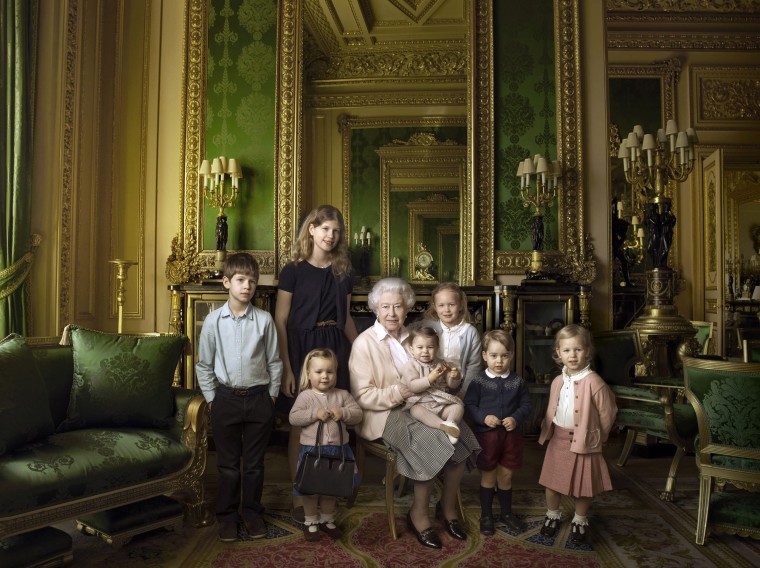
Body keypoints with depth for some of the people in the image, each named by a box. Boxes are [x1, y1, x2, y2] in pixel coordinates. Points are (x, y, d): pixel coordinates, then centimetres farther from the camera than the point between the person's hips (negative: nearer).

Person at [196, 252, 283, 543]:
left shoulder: (264, 320, -5)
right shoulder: (213, 320, -4)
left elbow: (274, 362, 3)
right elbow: (204, 364, 3)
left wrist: (272, 395, 2)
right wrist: (211, 398, 2)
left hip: (259, 397, 0)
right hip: (226, 397, 0)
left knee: (254, 462, 12)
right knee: (228, 463, 12)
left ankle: (253, 512, 29)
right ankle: (227, 515, 28)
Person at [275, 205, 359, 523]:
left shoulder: (342, 272, 9)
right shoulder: (294, 270, -5)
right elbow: (280, 321, -7)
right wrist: (285, 367, -13)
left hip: (335, 348, 4)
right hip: (302, 348, -4)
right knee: (301, 426, 4)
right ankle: (299, 498, 16)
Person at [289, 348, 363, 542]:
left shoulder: (342, 395, 0)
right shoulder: (305, 396, -8)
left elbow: (357, 413, -2)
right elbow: (293, 418, -15)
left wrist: (343, 412, -20)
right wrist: (315, 413, -24)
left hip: (337, 449, 3)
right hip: (312, 450, -3)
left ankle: (327, 520, 36)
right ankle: (310, 522, 30)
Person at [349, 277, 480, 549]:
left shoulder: (411, 337, 13)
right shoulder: (364, 343, -6)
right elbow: (362, 396, -12)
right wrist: (396, 393, -26)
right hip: (384, 415, -6)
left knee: (460, 436, -18)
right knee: (432, 443, -28)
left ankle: (448, 507, 4)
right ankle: (418, 514, -7)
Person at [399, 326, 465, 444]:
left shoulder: (440, 364, 11)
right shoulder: (411, 366, -2)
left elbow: (452, 385, 14)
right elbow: (413, 386, -17)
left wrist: (455, 378, -10)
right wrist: (430, 378, -27)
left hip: (441, 403, 5)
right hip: (420, 402, -5)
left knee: (459, 405, -15)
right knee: (416, 410, -36)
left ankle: (451, 422, -39)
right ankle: (443, 425, -49)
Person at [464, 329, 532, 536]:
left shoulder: (518, 382, -1)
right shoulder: (478, 382, -9)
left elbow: (526, 405, 2)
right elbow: (469, 405, -8)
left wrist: (516, 418, -16)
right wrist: (483, 417, -23)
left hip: (511, 435, 2)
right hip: (486, 435, -2)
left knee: (506, 476, 16)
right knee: (488, 477, 11)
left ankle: (506, 513, 36)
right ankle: (486, 515, 27)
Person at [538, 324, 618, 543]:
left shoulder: (593, 382, -19)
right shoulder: (558, 381, 0)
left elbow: (607, 413, -11)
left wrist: (597, 437, -1)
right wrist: (548, 431, 7)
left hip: (583, 442, -4)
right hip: (558, 439, 5)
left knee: (582, 485, 11)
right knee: (551, 481, 14)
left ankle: (580, 521, 34)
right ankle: (552, 515, 36)